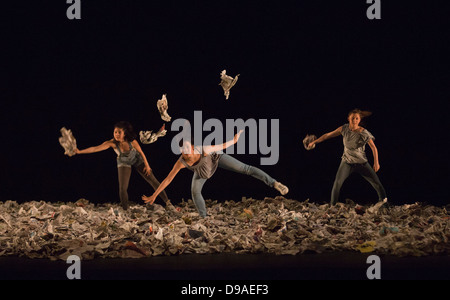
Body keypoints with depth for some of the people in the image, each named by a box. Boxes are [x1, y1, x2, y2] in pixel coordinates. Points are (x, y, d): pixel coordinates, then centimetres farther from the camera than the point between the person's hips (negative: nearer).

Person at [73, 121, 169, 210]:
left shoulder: (132, 141, -33)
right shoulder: (112, 143, -33)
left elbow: (141, 152, -15)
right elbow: (95, 148, -39)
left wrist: (147, 165, -6)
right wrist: (80, 151, -48)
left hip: (137, 160, 0)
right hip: (124, 163, 0)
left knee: (153, 180, 7)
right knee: (122, 188, -12)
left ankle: (166, 201, 26)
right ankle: (125, 209, 10)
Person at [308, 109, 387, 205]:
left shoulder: (364, 133, -15)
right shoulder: (344, 129, -7)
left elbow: (373, 148, -6)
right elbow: (328, 135, 3)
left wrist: (376, 162, -11)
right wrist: (315, 142, 5)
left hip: (362, 163, -1)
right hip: (347, 162, 1)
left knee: (377, 183, -2)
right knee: (337, 183, -19)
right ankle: (332, 205, -11)